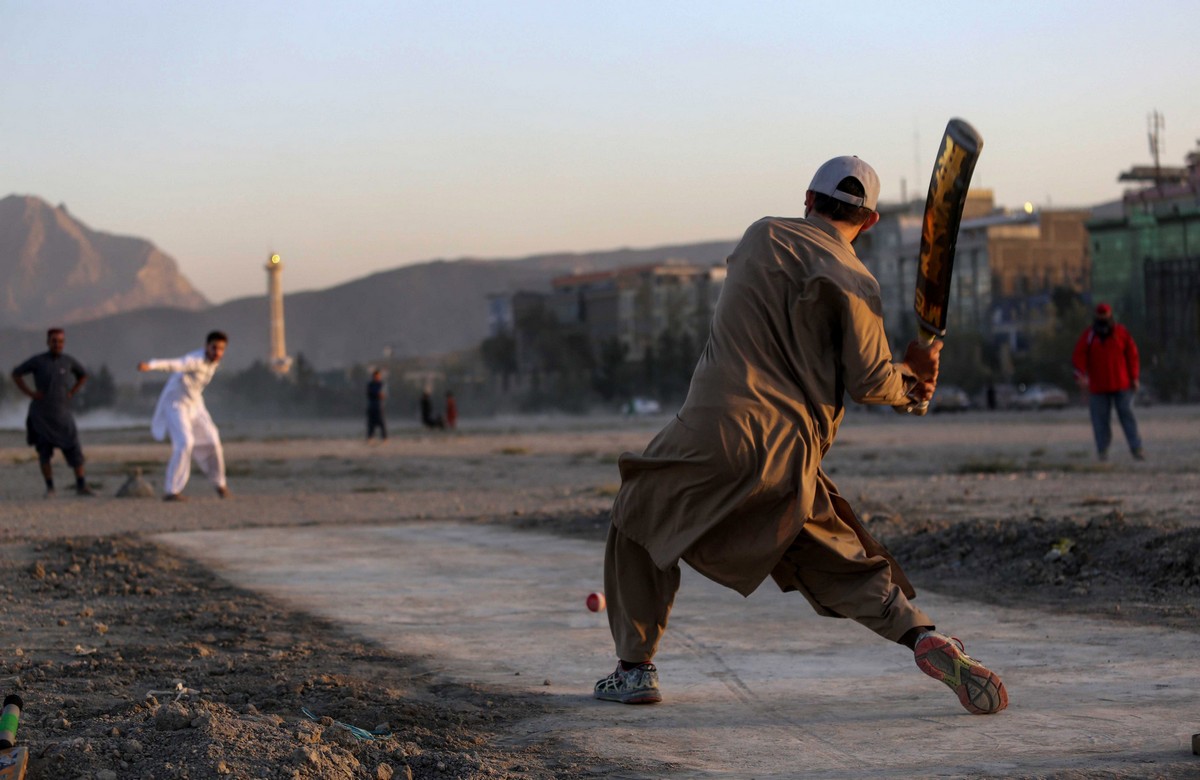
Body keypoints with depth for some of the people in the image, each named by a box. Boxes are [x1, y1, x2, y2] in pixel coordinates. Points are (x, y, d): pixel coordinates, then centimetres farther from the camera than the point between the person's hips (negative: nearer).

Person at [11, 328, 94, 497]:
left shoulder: (68, 361, 1)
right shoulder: (37, 361, -6)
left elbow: (83, 375, 20)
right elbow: (16, 374, 2)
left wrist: (72, 393, 6)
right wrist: (30, 393, -8)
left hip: (62, 413, 2)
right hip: (40, 414, -2)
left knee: (74, 448, -5)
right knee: (44, 451, -1)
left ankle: (81, 486, 1)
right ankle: (50, 488, 9)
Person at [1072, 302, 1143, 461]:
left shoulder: (1121, 332, 3)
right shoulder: (1088, 334, 1)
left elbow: (1132, 354, 6)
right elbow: (1079, 355, -4)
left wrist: (1134, 377, 2)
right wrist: (1081, 375, -20)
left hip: (1121, 384, 0)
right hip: (1098, 386, 0)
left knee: (1127, 415, -4)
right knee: (1100, 419, -1)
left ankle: (1136, 448, -4)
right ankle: (1102, 450, 6)